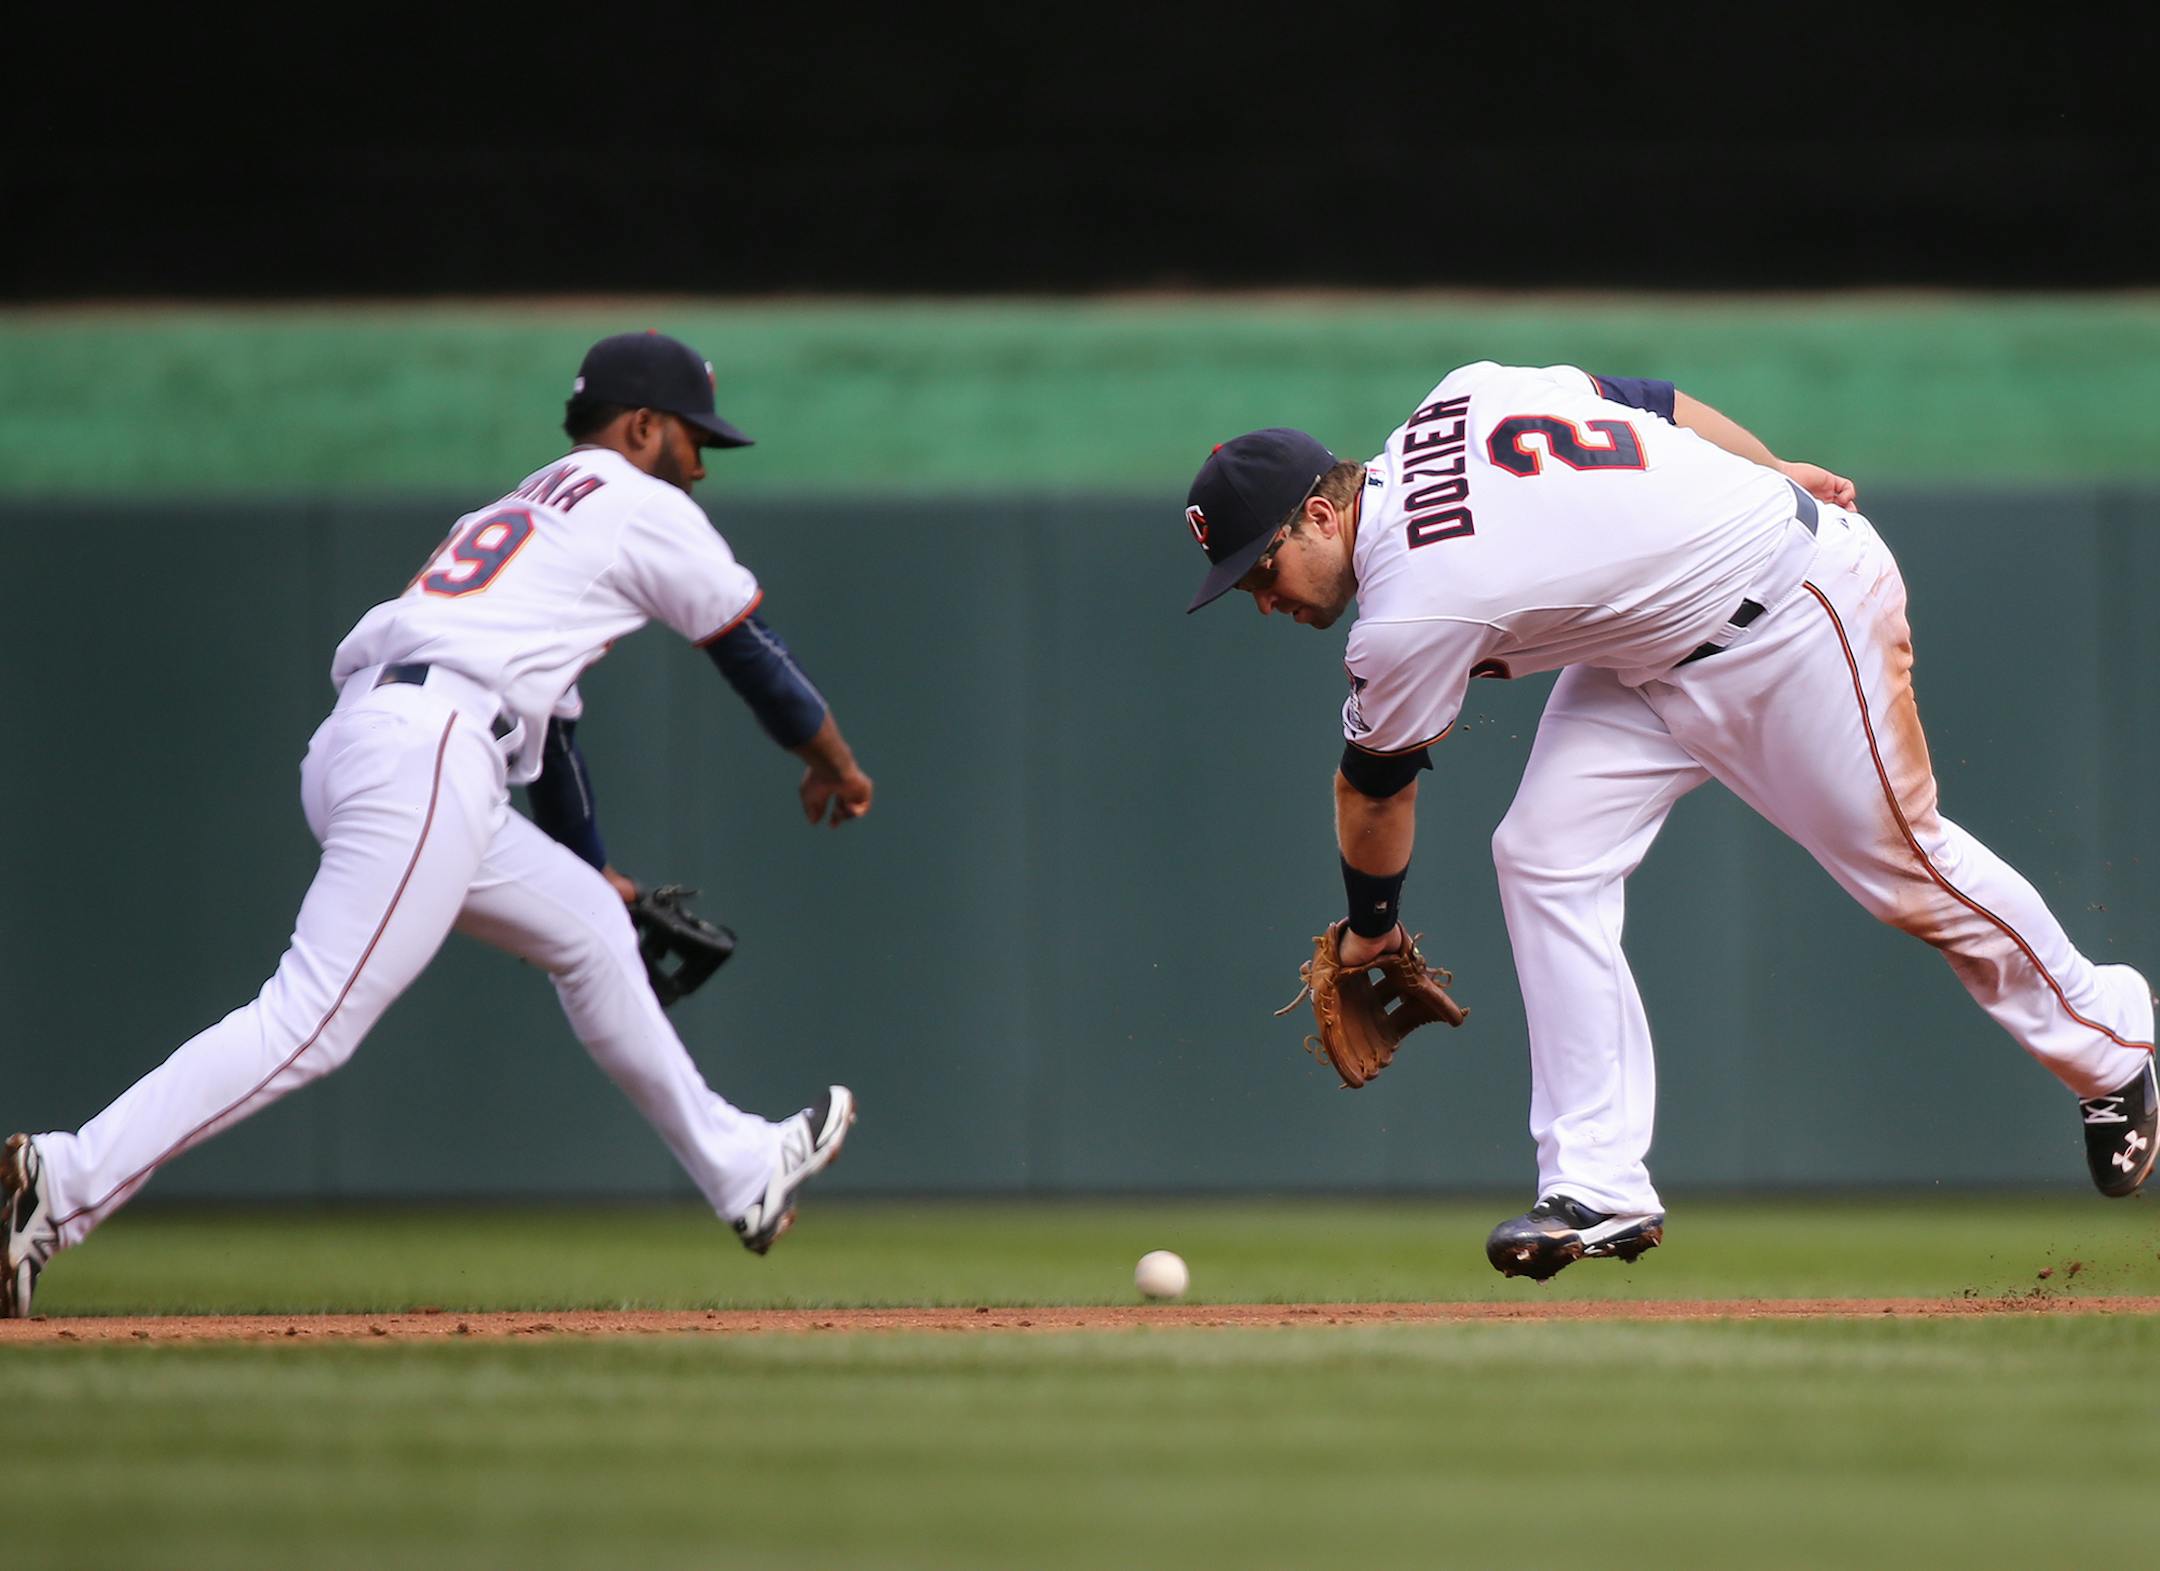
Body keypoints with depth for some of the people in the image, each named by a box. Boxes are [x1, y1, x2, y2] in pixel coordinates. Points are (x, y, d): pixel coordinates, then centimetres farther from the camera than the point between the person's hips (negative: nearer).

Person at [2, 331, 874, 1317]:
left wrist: (594, 868, 48)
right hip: (425, 758, -10)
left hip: (360, 745, 10)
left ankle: (740, 1172, 34)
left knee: (586, 924, 25)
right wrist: (831, 761, 33)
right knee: (313, 1019, -17)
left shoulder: (522, 510, 33)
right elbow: (750, 644, 16)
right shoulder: (643, 507, 9)